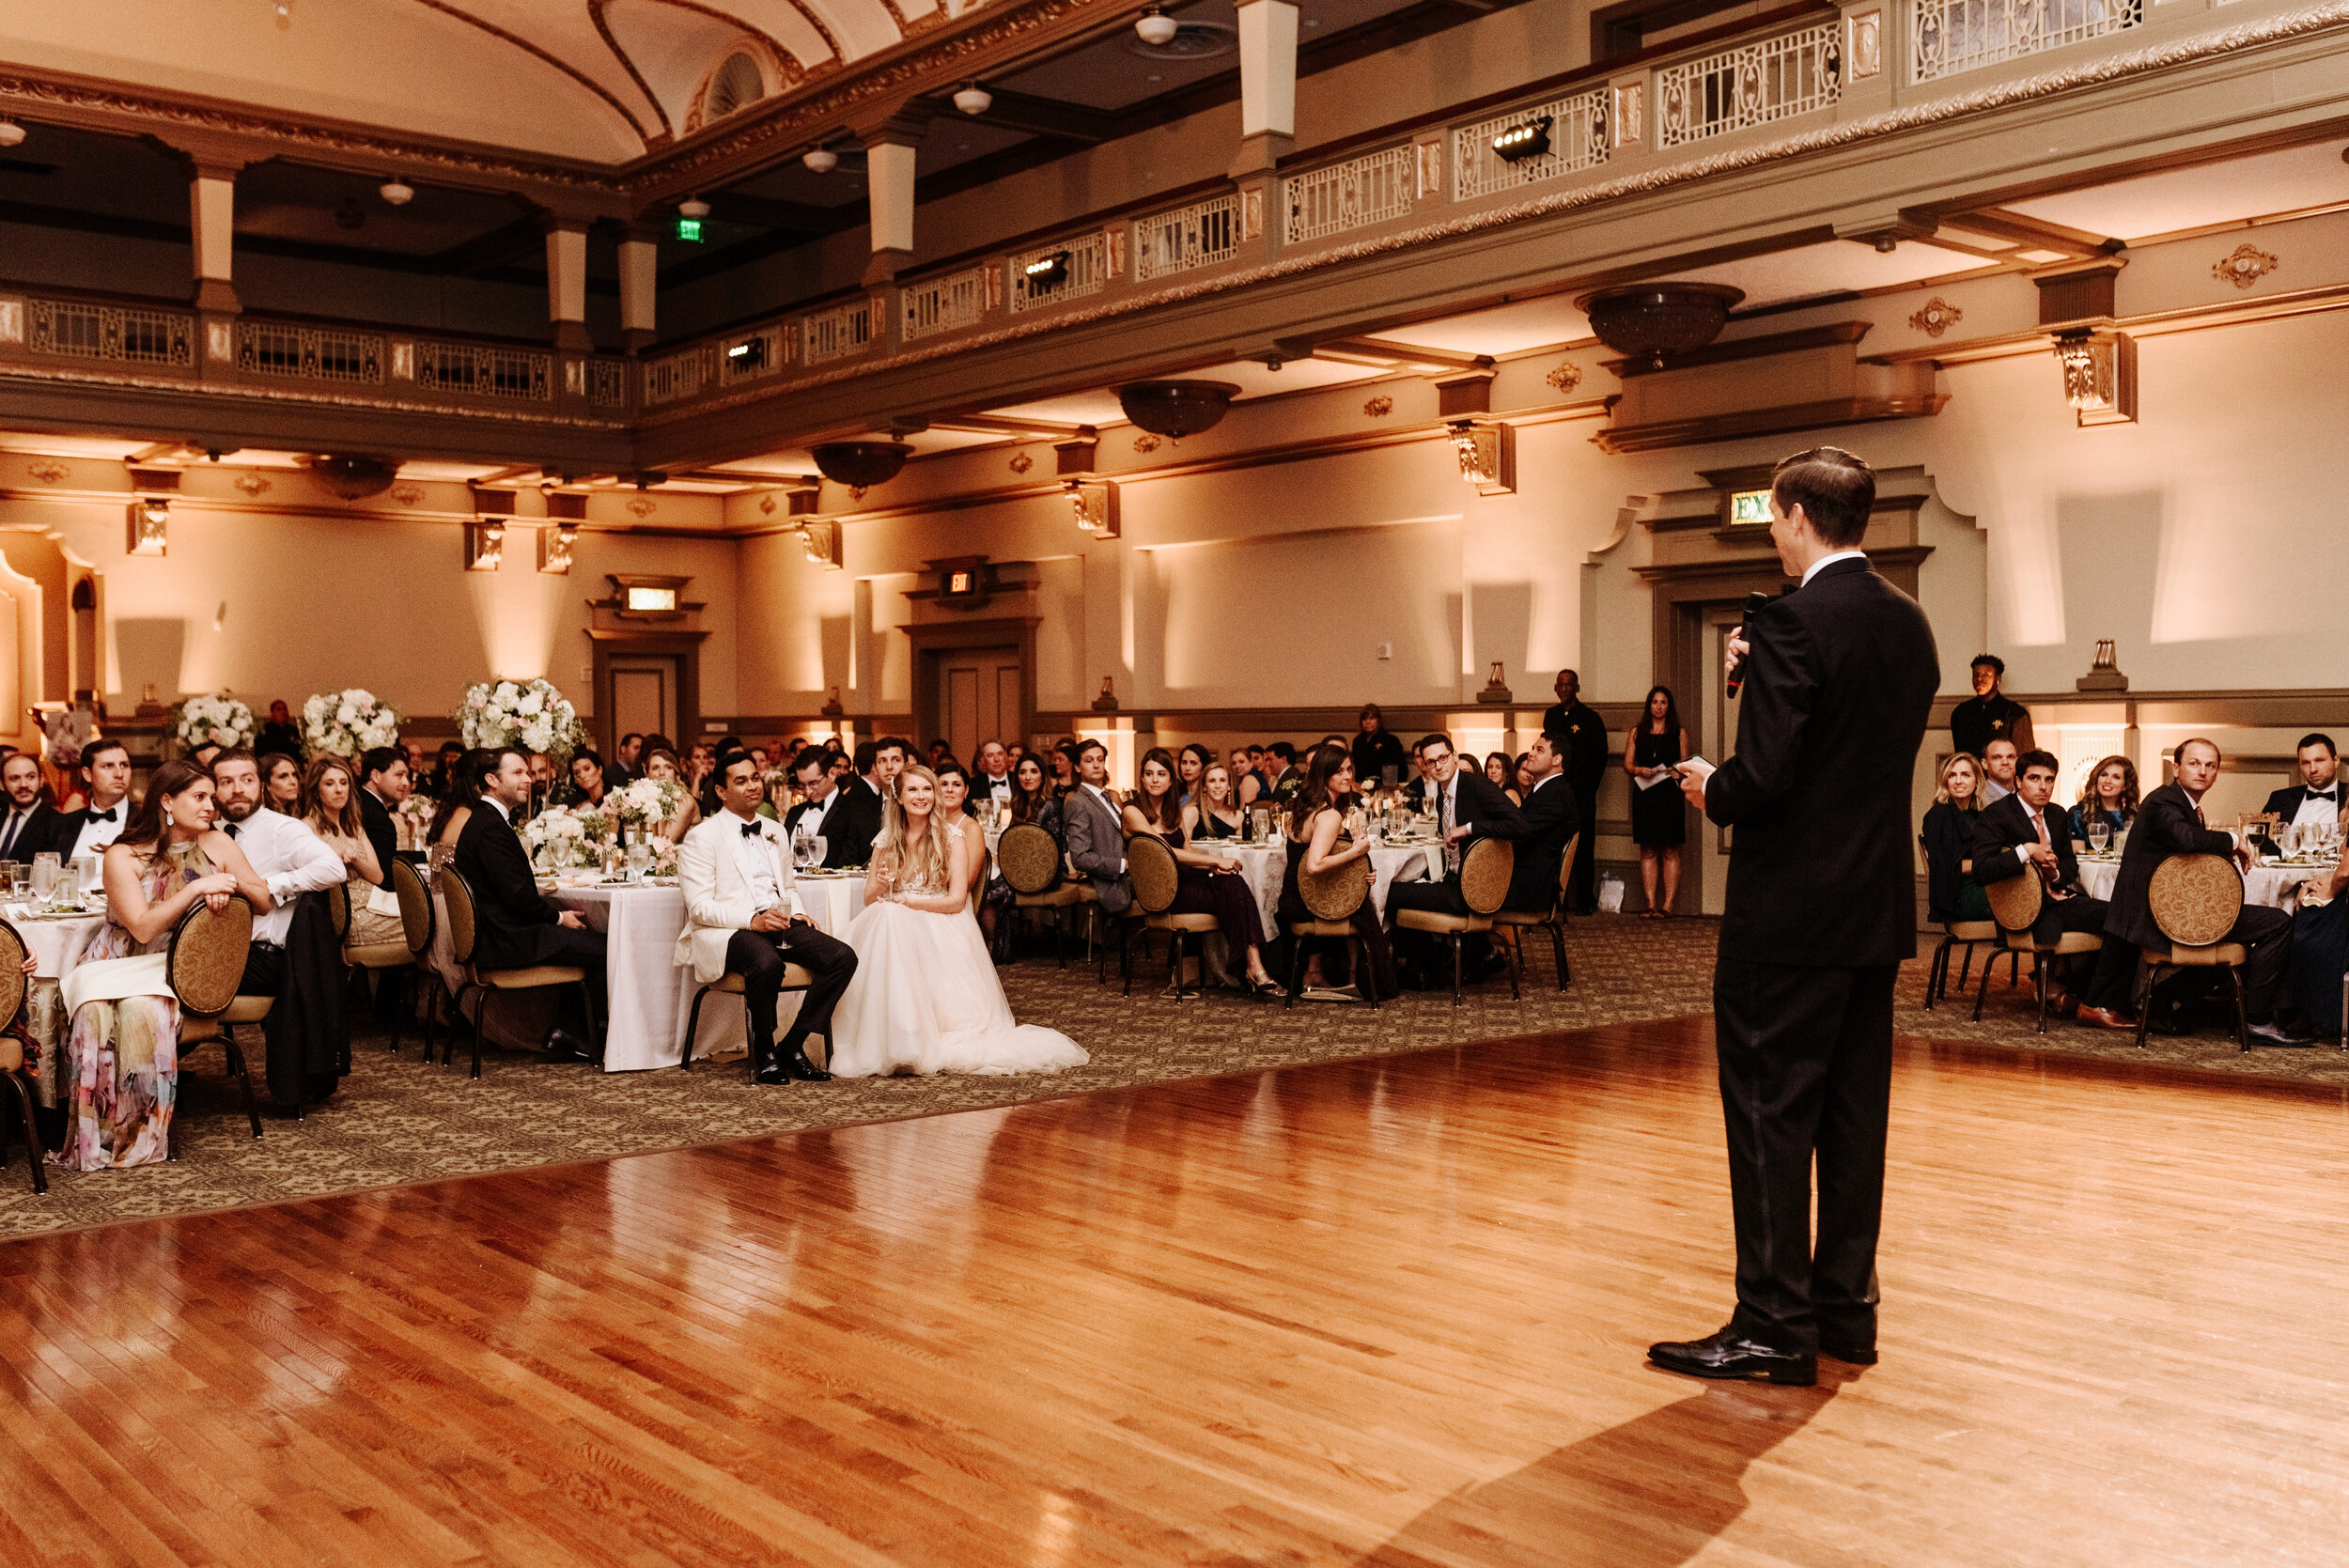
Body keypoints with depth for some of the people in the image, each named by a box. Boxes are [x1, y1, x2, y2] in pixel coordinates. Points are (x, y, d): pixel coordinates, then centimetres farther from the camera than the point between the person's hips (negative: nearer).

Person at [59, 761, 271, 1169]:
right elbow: (143, 927, -15)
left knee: (142, 1010, -33)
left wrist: (233, 883, -13)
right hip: (118, 964, -1)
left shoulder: (216, 844, 5)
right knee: (97, 1013, -34)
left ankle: (139, 1136, -23)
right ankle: (92, 1136, -21)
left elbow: (264, 901, 7)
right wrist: (199, 887, -20)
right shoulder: (124, 855, -4)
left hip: (176, 969, 1)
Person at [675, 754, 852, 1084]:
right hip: (727, 933, -6)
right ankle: (763, 1054, -15)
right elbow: (699, 907, -9)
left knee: (842, 957, -19)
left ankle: (792, 1047, -9)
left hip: (779, 925, 7)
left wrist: (797, 913, 5)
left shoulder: (775, 832, 21)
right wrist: (752, 919, -23)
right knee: (767, 963, -40)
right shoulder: (702, 838, 0)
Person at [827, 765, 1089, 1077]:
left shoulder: (953, 836, 2)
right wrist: (880, 884, -14)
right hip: (891, 926, 3)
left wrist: (906, 903, -16)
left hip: (942, 927, -3)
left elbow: (957, 900, -6)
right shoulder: (886, 840, 11)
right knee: (882, 918, -33)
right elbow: (869, 900, 10)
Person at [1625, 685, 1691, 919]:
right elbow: (1627, 764, 9)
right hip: (1644, 794, 2)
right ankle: (1650, 904, 0)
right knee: (1648, 851, 0)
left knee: (1670, 851, -5)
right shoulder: (1637, 732, 13)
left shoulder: (1679, 732, 10)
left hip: (1670, 794, -2)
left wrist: (1675, 771, -11)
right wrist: (1640, 771, -11)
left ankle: (1668, 904, -5)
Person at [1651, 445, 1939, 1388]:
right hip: (1879, 913, 8)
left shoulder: (1796, 623, -16)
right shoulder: (1908, 623, 10)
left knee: (1770, 1114, -1)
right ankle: (1847, 1307, 22)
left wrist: (1711, 792, -2)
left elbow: (1763, 773, -23)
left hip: (1790, 911, -8)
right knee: (1854, 1114, 14)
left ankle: (1776, 1325, 5)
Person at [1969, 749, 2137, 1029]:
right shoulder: (1994, 815, -6)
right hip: (2031, 910, -7)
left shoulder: (2057, 815, 17)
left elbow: (2071, 865, 22)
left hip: (2060, 898, 7)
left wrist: (2056, 872, -1)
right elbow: (1982, 870, -19)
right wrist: (2025, 851, -22)